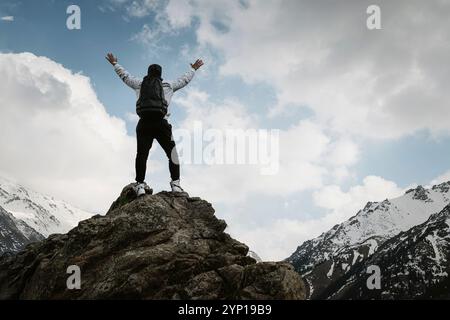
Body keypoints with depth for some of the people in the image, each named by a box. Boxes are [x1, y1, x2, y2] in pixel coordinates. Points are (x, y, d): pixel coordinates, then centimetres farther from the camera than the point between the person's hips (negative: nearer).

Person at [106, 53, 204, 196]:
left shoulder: (139, 84, 18)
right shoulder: (168, 85, 15)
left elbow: (124, 75, 31)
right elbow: (185, 79, 28)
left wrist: (115, 63, 48)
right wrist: (193, 69, 46)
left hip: (144, 123, 2)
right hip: (161, 123, -2)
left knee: (142, 154, 2)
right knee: (172, 153, 4)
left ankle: (140, 185, -3)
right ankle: (176, 184, -4)